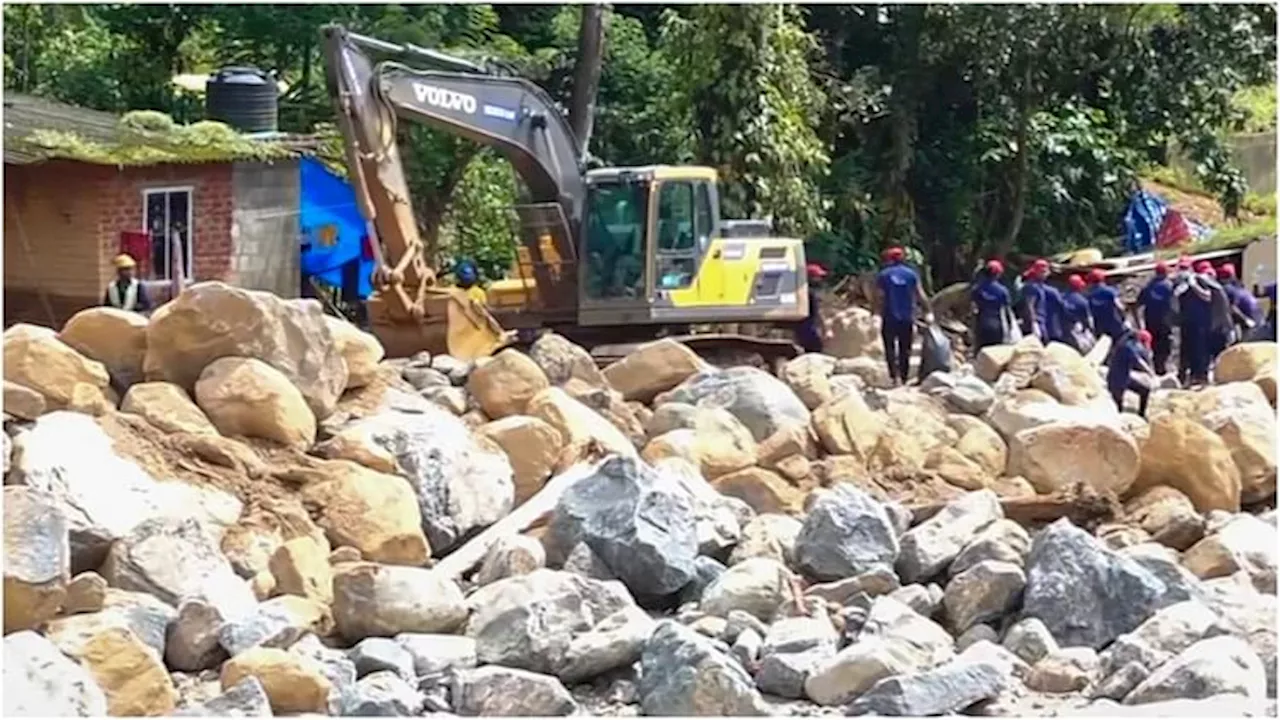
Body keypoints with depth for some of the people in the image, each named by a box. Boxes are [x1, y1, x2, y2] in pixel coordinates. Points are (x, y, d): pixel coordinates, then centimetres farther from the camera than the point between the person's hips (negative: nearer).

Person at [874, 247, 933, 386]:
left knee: (890, 348, 1)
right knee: (905, 350, 11)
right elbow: (920, 295, 0)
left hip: (889, 318, -2)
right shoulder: (911, 274, 4)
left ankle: (895, 375, -17)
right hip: (907, 318, 2)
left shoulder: (883, 275, 0)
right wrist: (928, 312, 6)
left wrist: (881, 313, -3)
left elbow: (879, 297, -8)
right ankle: (903, 378, 13)